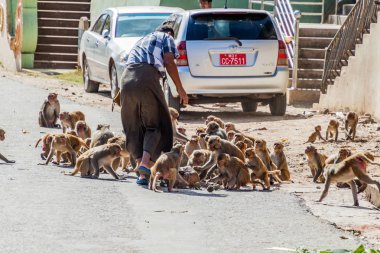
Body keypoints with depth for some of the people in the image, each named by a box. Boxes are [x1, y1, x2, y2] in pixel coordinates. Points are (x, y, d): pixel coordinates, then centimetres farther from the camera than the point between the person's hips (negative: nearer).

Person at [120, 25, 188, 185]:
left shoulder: (141, 41, 38)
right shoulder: (166, 38, 20)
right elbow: (169, 62, 2)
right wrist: (180, 88, 2)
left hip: (126, 78, 5)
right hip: (147, 78, -5)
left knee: (134, 128, 10)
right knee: (155, 124, 6)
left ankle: (142, 175, 2)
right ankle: (146, 162, -17)